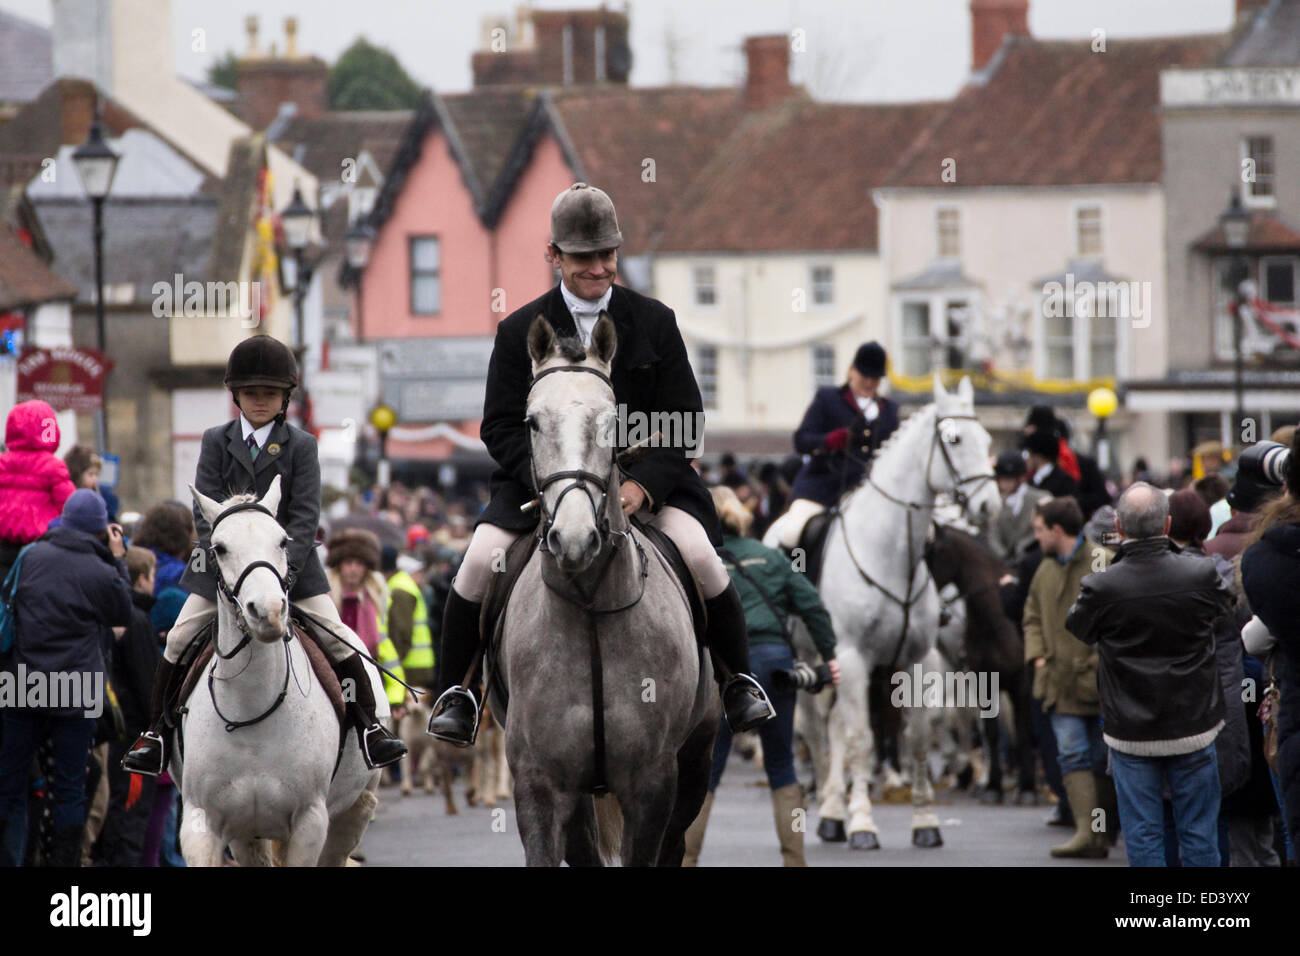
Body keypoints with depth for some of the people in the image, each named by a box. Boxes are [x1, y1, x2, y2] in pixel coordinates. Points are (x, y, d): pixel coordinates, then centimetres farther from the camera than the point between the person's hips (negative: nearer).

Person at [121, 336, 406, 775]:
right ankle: (155, 734, 6)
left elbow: (305, 516, -7)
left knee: (339, 640, -8)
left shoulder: (300, 446, 0)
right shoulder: (217, 442, 4)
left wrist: (285, 569, -20)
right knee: (178, 641, -4)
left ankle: (370, 729, 2)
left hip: (289, 563, -1)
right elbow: (205, 511, -3)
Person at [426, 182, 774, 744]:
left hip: (644, 472, 0)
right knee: (480, 561, -21)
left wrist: (642, 484, -17)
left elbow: (685, 421, 0)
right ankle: (456, 692, -2)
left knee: (699, 555, -23)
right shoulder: (520, 332, 2)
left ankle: (738, 682, -2)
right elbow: (501, 426, 0)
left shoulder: (654, 324, 3)